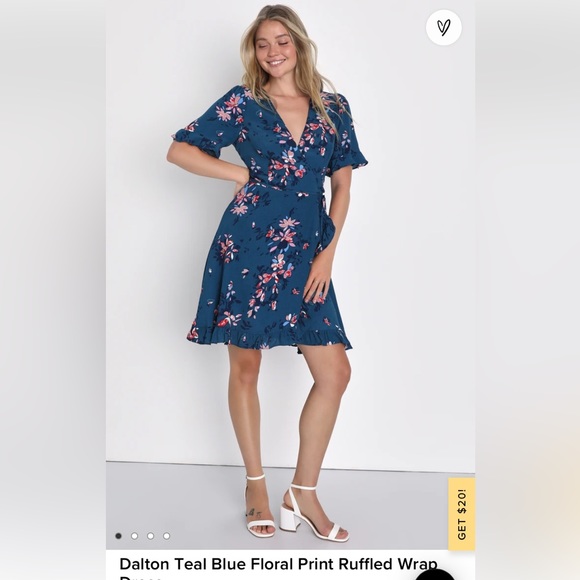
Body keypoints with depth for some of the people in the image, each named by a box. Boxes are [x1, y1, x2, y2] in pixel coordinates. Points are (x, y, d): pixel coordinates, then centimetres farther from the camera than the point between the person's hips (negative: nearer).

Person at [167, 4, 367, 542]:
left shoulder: (332, 107, 9)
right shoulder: (241, 103, 2)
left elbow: (341, 185, 9)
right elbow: (179, 150, 5)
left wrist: (327, 255, 1)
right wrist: (239, 173, -3)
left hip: (305, 253, 3)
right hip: (248, 247, -3)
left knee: (335, 372, -1)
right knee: (245, 366, 6)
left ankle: (303, 491, 15)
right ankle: (255, 484, 25)